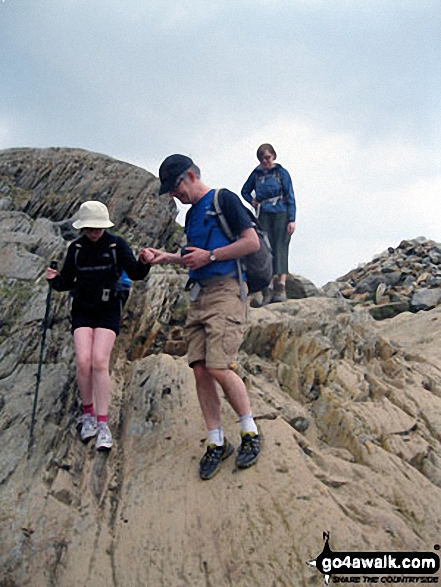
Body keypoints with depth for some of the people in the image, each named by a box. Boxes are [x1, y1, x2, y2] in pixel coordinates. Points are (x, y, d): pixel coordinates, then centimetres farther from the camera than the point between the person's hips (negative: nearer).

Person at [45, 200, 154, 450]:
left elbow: (135, 273, -11)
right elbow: (67, 282, 9)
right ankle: (88, 414, 11)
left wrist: (144, 263, -32)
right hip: (82, 310, 2)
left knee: (100, 362, -16)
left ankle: (103, 424, -8)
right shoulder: (76, 248, 5)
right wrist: (55, 279, -13)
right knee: (83, 362, -13)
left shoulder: (117, 245, -2)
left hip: (108, 310, -2)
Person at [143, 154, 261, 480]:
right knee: (200, 370, 0)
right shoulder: (192, 213, 23)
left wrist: (209, 255, -9)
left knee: (219, 368, -16)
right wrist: (168, 257, 17)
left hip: (225, 290, -8)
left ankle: (251, 432, 4)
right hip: (199, 294, 8)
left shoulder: (224, 200, -1)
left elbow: (252, 242, -8)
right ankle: (217, 442, 11)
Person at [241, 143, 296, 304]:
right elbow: (245, 191, 25)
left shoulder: (281, 172, 1)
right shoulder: (256, 174, 11)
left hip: (281, 215, -3)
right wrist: (252, 201, 4)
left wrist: (292, 219, -8)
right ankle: (268, 290, -4)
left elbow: (290, 197, -1)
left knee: (280, 249, -10)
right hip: (264, 217, 3)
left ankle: (281, 288, -13)